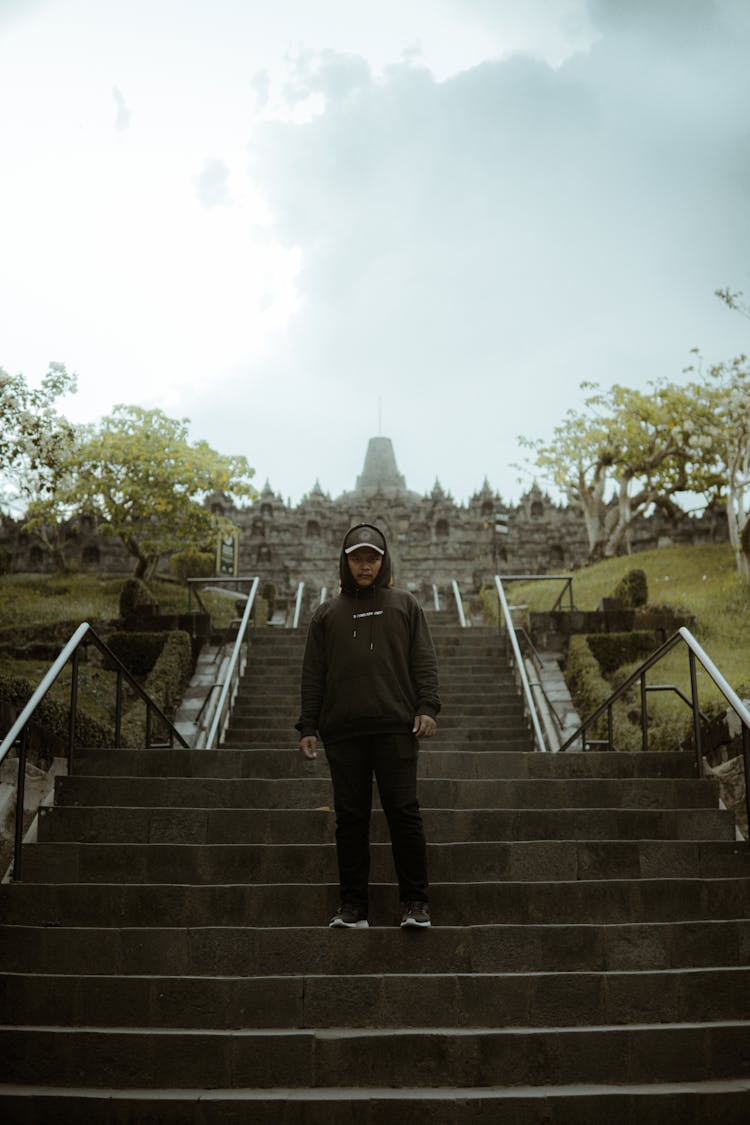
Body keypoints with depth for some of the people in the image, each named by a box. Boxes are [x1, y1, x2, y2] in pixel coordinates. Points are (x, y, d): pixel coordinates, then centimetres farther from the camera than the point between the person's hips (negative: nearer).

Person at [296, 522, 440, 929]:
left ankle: (415, 902, 4)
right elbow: (313, 674, 14)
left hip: (396, 727, -2)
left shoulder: (405, 605, 13)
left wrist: (427, 707, -8)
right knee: (350, 818, 4)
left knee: (403, 812, -4)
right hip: (343, 731, 2)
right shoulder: (327, 614, 17)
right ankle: (352, 905, 11)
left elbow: (424, 661, 7)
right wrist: (308, 726, 6)